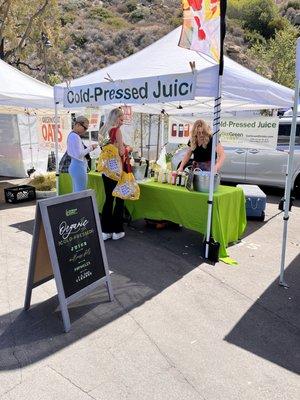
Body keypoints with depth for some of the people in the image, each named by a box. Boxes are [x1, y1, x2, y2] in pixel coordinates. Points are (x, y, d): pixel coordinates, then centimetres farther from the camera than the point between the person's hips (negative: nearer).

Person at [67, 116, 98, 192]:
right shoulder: (75, 136, -16)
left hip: (73, 166, 10)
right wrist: (90, 148, -9)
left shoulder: (71, 135, 13)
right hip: (79, 167, -10)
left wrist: (88, 148, 8)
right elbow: (79, 154, -20)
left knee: (76, 192, 15)